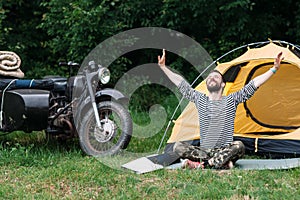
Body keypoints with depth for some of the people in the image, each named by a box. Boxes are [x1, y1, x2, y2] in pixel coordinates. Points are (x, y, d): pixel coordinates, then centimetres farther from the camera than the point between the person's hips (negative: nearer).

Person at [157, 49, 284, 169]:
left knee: (239, 147, -36)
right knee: (178, 147, -25)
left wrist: (274, 69, -7)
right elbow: (181, 84, 15)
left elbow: (254, 85, -2)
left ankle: (199, 164, -33)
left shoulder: (231, 100, 3)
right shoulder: (200, 99, 10)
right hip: (203, 150, 2)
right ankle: (223, 163, -29)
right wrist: (163, 67, 18)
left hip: (225, 150, -2)